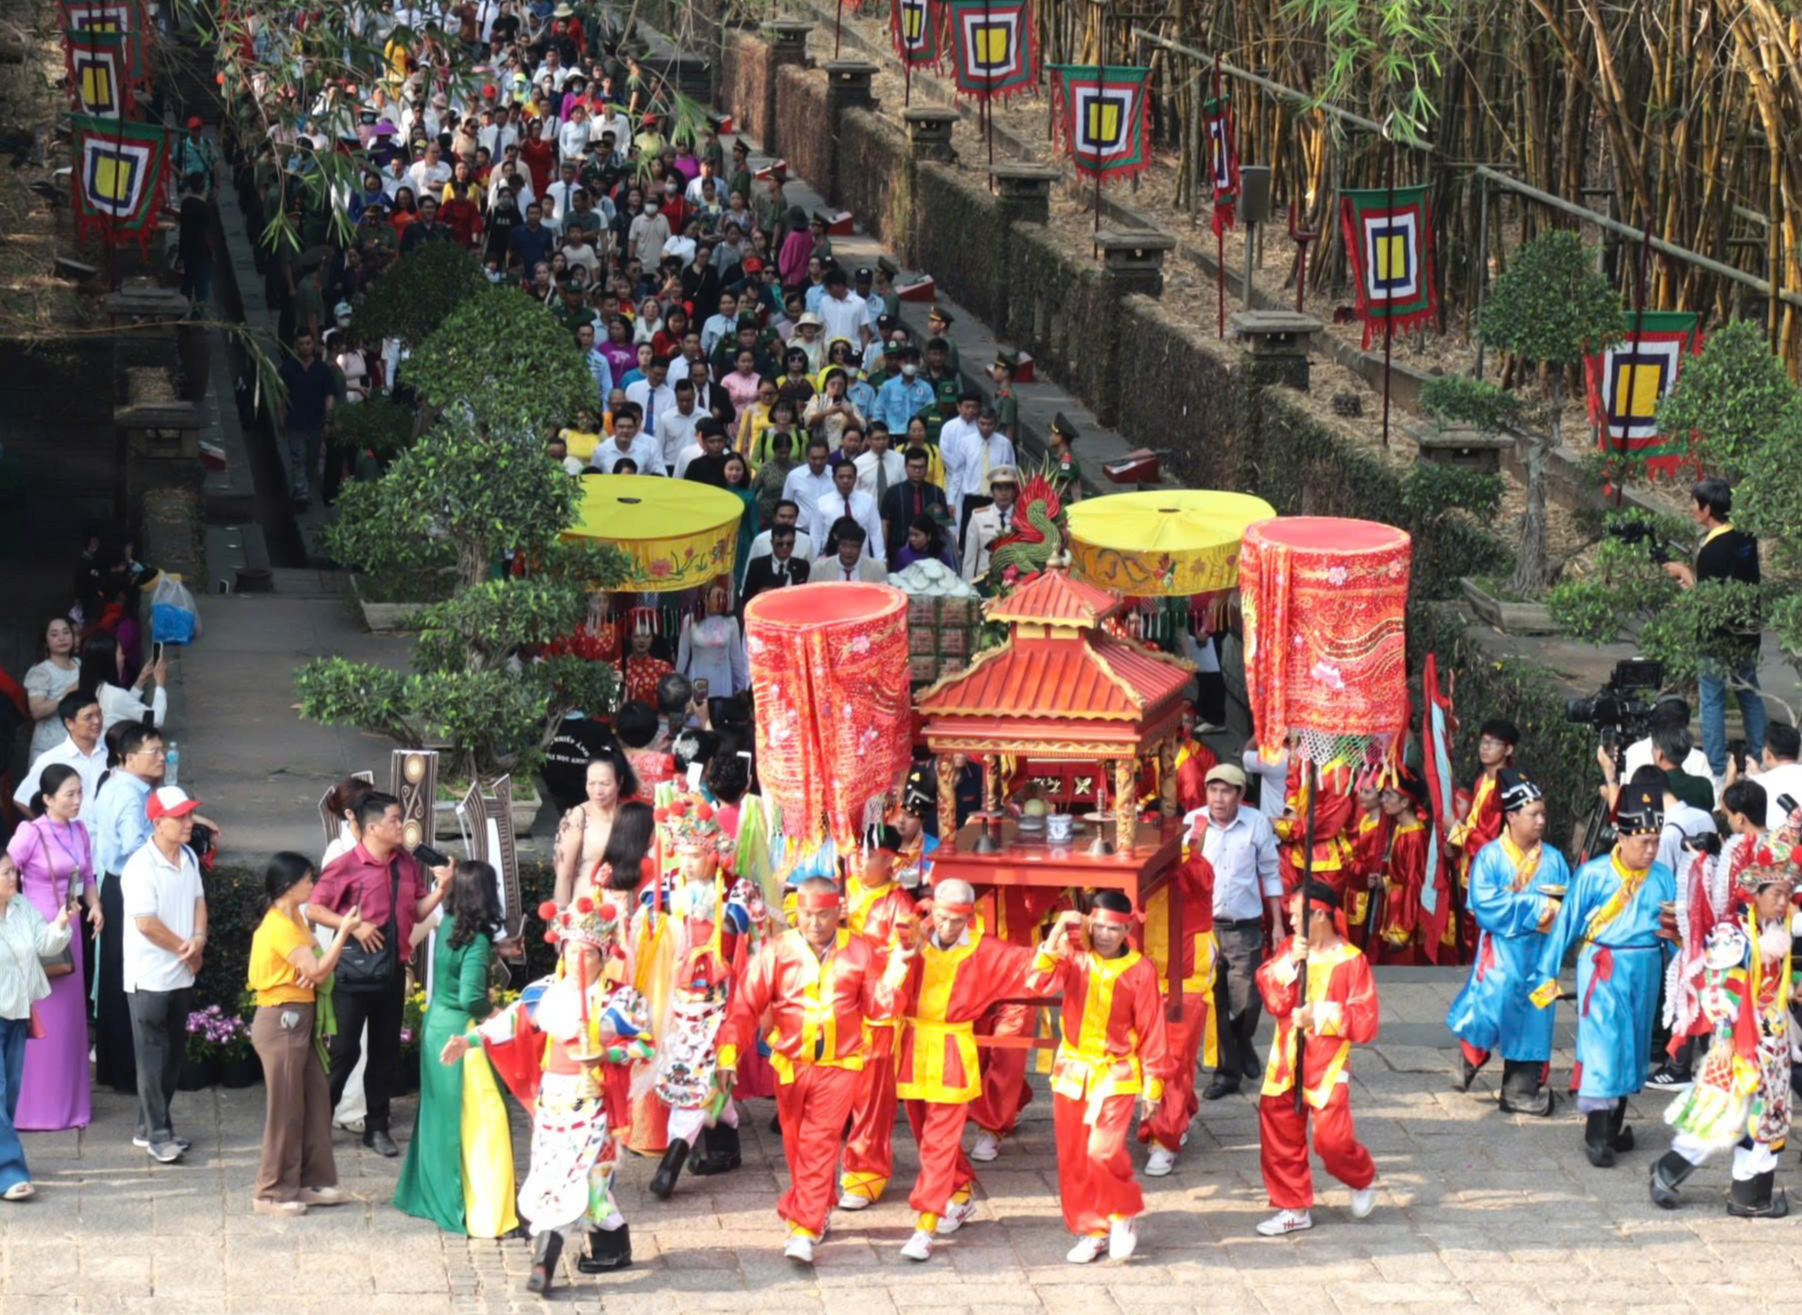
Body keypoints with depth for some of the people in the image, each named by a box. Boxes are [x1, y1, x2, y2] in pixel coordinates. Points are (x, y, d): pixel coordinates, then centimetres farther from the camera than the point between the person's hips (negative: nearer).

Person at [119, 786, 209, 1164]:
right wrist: (186, 949, -11)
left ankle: (149, 1127, 23)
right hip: (150, 976, -8)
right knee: (153, 1056, -2)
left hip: (182, 974, 8)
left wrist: (199, 938, -5)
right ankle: (157, 1135, 2)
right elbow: (146, 923, -22)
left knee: (173, 1053, 13)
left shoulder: (189, 859, 6)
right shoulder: (141, 867, -20)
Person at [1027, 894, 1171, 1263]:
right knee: (1073, 1157, 6)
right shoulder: (1073, 958, 0)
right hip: (1072, 1070, 3)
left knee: (1103, 1149, -18)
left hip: (1116, 1074, -3)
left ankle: (1123, 1217, 7)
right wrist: (1056, 936, -20)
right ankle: (1090, 1231, 20)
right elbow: (1039, 983, -17)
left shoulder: (1140, 970, -5)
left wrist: (1153, 1084, -2)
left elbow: (1152, 1031, -1)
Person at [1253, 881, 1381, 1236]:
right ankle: (1293, 1208, 19)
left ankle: (1363, 1180, 21)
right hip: (1285, 1061, 5)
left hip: (1326, 1065, -5)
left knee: (1332, 1139, -10)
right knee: (1279, 1135, 6)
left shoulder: (1350, 961, -9)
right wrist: (1289, 964, -15)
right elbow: (1274, 1001, -3)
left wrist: (1319, 1016, -18)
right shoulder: (1288, 950, 6)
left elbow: (1365, 1021, -12)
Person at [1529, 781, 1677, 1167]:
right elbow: (1566, 924, -2)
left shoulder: (1663, 878, 2)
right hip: (1603, 967, -4)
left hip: (1645, 969, 5)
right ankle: (1596, 1132, -12)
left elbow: (1674, 930, 13)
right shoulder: (1593, 875, -9)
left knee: (1633, 1042, 11)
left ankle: (1615, 1124, 24)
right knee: (1602, 1041, -12)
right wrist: (1546, 974, 1)